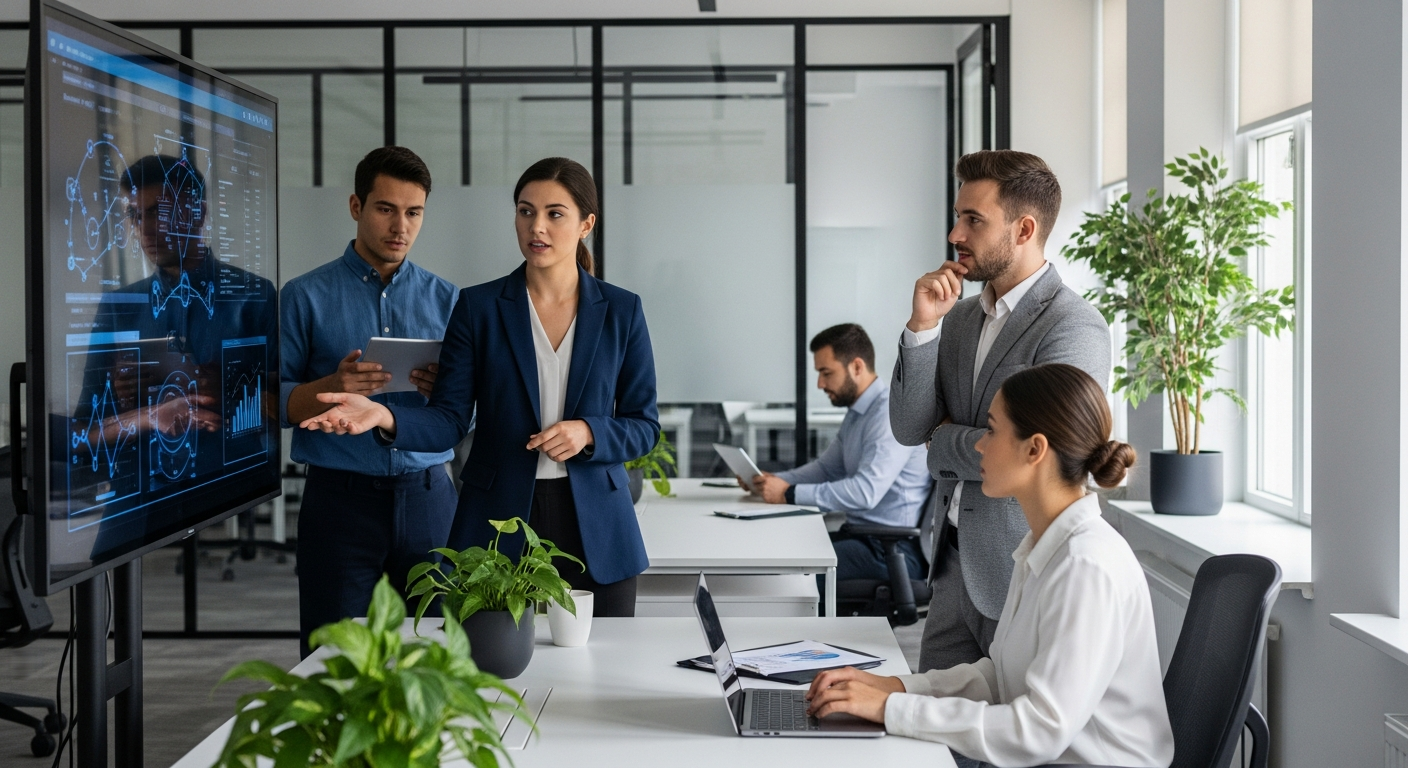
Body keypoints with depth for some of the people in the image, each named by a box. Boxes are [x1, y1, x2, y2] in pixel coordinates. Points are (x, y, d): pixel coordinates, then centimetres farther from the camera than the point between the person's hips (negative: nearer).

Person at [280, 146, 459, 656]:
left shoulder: (445, 300, 10)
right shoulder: (306, 297, 3)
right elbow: (272, 403, -1)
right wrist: (333, 388, -18)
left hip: (427, 495, 2)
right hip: (340, 497, -2)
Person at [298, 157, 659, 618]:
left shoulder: (621, 311, 4)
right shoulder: (478, 307, 2)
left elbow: (644, 426, 5)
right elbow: (449, 420, -4)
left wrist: (588, 432, -15)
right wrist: (385, 417, -23)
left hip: (596, 532, 1)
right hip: (498, 524, -1)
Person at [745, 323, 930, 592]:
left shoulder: (891, 412, -17)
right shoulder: (858, 413, 15)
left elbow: (865, 491, -26)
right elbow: (826, 468, 24)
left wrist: (789, 494, -22)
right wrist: (775, 480, 7)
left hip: (891, 550, -10)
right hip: (861, 534, 10)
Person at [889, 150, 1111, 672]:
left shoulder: (1075, 327, -14)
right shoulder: (959, 316, 10)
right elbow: (909, 428, 4)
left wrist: (944, 441, -5)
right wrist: (922, 326, -8)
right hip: (955, 565, 7)